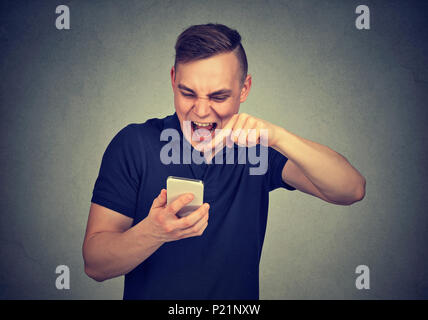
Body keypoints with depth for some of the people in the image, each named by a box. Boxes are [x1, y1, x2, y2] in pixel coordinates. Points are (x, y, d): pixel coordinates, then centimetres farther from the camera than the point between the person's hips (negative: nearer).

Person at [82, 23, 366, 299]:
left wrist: (277, 136, -27)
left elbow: (351, 191, -14)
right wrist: (154, 231, -29)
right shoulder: (134, 144, -8)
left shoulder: (257, 146, -4)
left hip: (239, 310, 2)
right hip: (149, 294, -1)